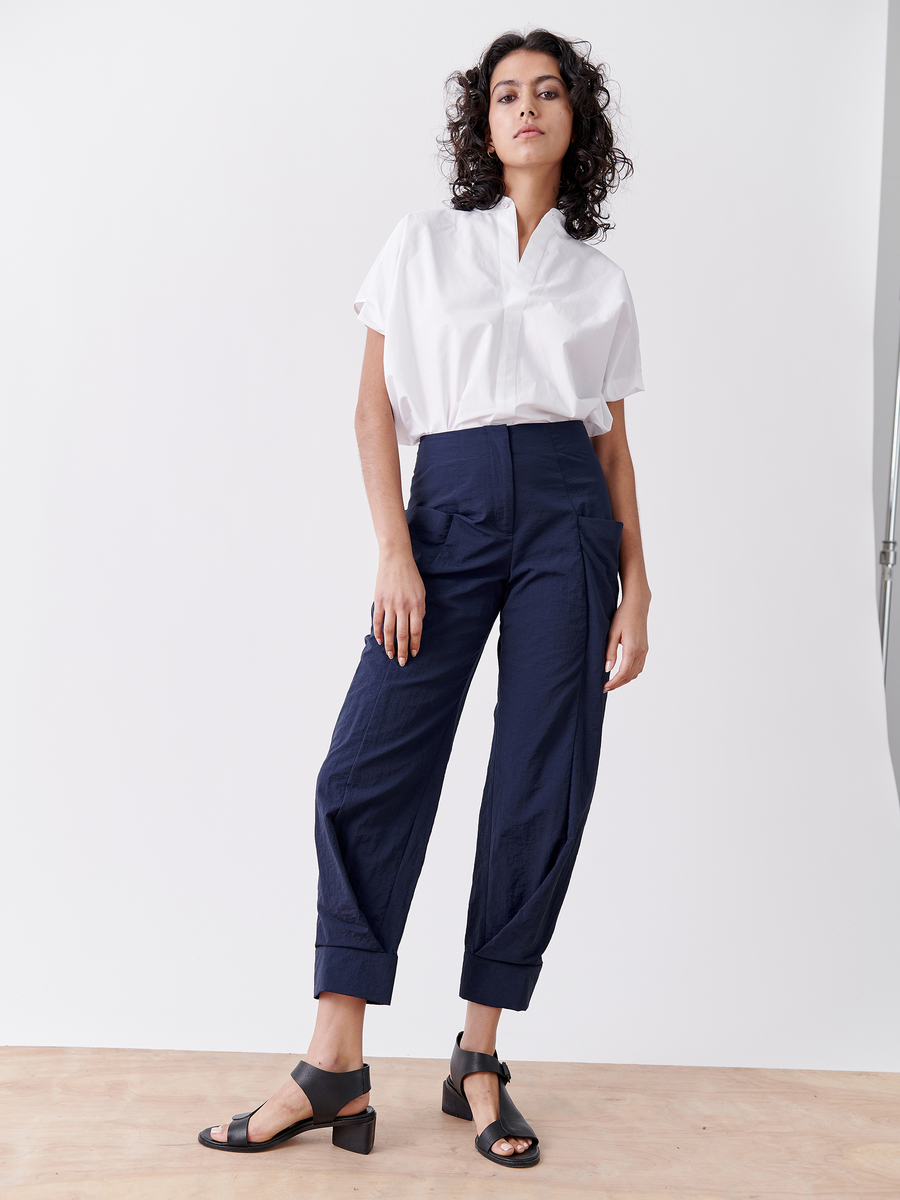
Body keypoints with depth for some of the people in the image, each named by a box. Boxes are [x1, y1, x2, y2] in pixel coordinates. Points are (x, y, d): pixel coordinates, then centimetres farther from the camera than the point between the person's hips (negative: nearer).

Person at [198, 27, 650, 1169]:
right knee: (369, 769, -10)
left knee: (542, 788, -1)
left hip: (567, 518, 2)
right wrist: (393, 551, -7)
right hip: (447, 509, -1)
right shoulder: (425, 243, 10)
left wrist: (636, 586, 6)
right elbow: (376, 405, 4)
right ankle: (335, 1069, -2)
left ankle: (479, 1061, 12)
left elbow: (613, 440, 14)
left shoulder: (601, 280, 14)